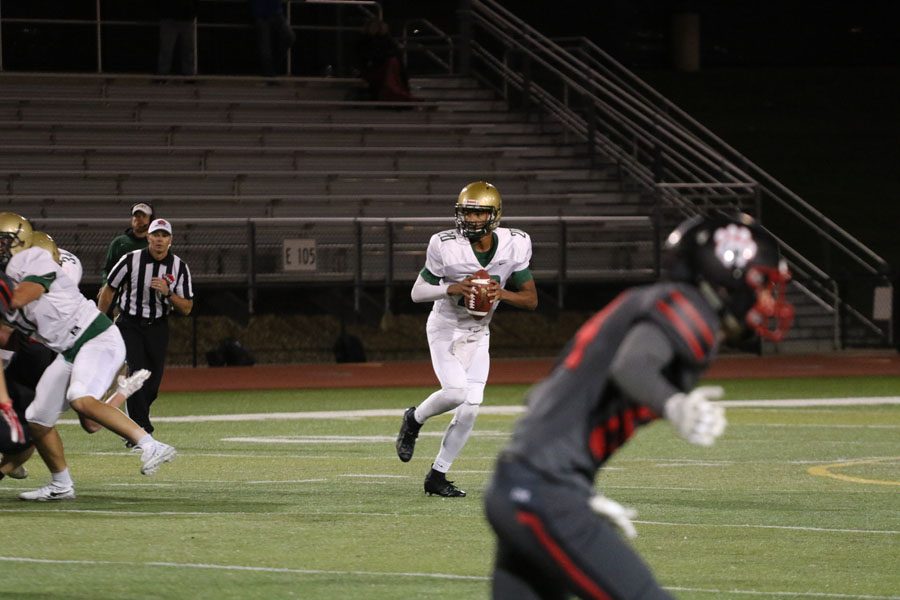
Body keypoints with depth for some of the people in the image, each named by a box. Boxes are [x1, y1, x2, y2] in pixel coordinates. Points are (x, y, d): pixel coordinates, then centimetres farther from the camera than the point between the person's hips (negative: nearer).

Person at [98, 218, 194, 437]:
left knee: (152, 385, 3)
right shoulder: (131, 260, -10)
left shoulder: (179, 267, -4)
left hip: (157, 328, 3)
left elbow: (186, 308, -2)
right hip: (129, 326, -3)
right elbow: (109, 291, 3)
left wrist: (167, 292, -21)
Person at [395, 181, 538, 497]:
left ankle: (437, 476, 8)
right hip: (445, 329, -3)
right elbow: (417, 292, -12)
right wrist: (450, 289, -30)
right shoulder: (447, 246, -20)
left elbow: (531, 299, -6)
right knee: (455, 392, -25)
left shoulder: (513, 246, -12)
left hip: (478, 334, 3)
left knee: (469, 408, -6)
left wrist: (502, 293, -25)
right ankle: (414, 419, 7)